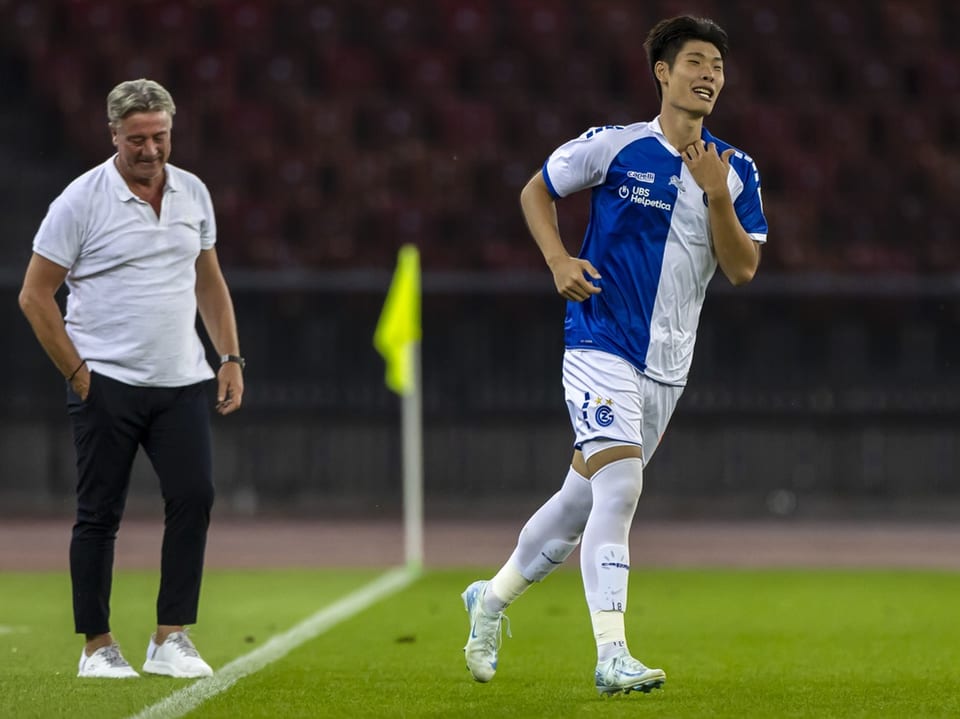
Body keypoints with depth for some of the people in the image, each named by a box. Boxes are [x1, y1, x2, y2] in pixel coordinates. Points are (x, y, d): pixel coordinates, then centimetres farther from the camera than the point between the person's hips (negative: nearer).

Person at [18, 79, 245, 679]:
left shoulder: (194, 193, 10)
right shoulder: (82, 201, -7)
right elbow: (35, 295, -3)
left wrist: (231, 358, 12)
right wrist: (78, 374, -5)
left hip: (182, 381, 4)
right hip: (107, 384, -4)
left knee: (195, 496, -8)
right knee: (100, 513, -1)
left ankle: (170, 639, -2)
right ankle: (97, 646, 7)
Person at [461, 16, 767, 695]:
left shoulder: (736, 172, 4)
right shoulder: (614, 147, -5)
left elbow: (743, 267, -3)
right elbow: (536, 190, 8)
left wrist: (717, 195, -17)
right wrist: (559, 260, -8)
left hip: (668, 365, 5)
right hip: (602, 345, -5)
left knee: (586, 496, 14)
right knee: (619, 486, -21)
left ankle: (492, 598, 36)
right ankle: (611, 657, -22)